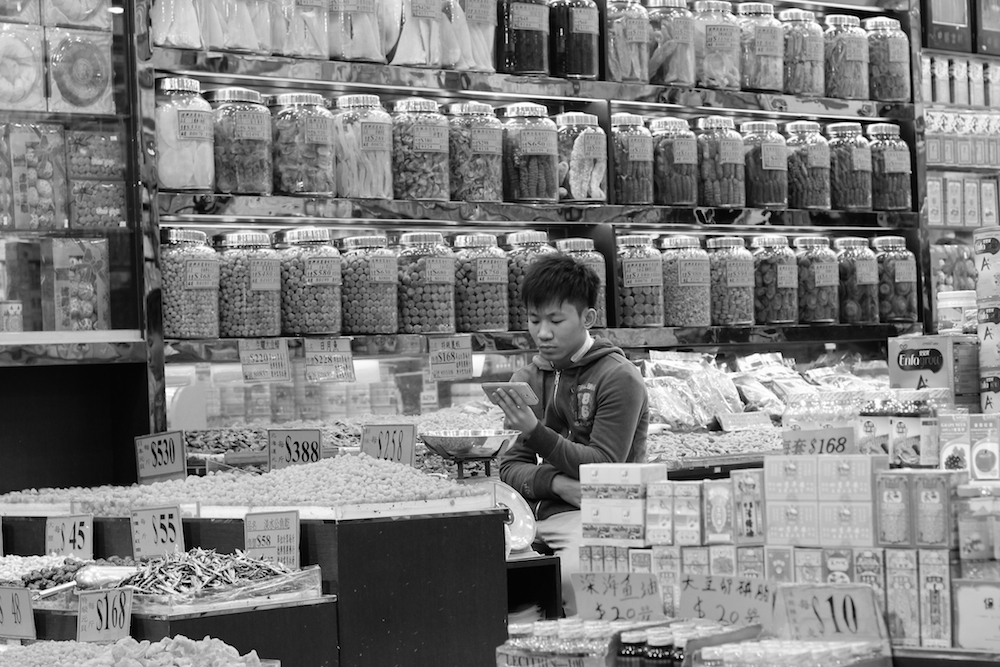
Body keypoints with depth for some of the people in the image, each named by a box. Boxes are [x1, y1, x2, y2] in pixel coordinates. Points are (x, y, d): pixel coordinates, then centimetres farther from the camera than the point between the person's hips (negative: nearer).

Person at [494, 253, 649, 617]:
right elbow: (511, 466, 9)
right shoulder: (527, 380, 13)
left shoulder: (619, 378, -4)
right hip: (538, 514, 5)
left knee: (571, 574, -36)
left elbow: (604, 467, -9)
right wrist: (557, 483, -13)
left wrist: (535, 431, -20)